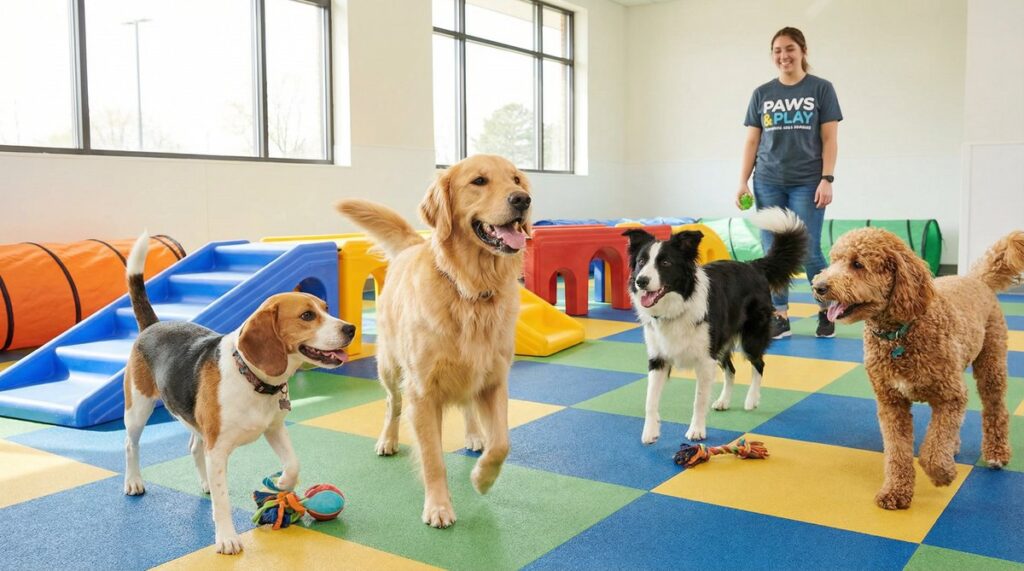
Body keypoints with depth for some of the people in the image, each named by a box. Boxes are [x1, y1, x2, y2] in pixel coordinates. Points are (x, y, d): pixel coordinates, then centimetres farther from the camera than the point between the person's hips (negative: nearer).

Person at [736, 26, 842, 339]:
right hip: (768, 183, 3)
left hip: (806, 184, -2)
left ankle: (826, 311, 16)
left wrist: (827, 179, -9)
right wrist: (743, 182, 3)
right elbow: (752, 142, 10)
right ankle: (780, 317, 11)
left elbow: (829, 139, 0)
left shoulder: (821, 89, 3)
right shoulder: (761, 94, 10)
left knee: (809, 253, -4)